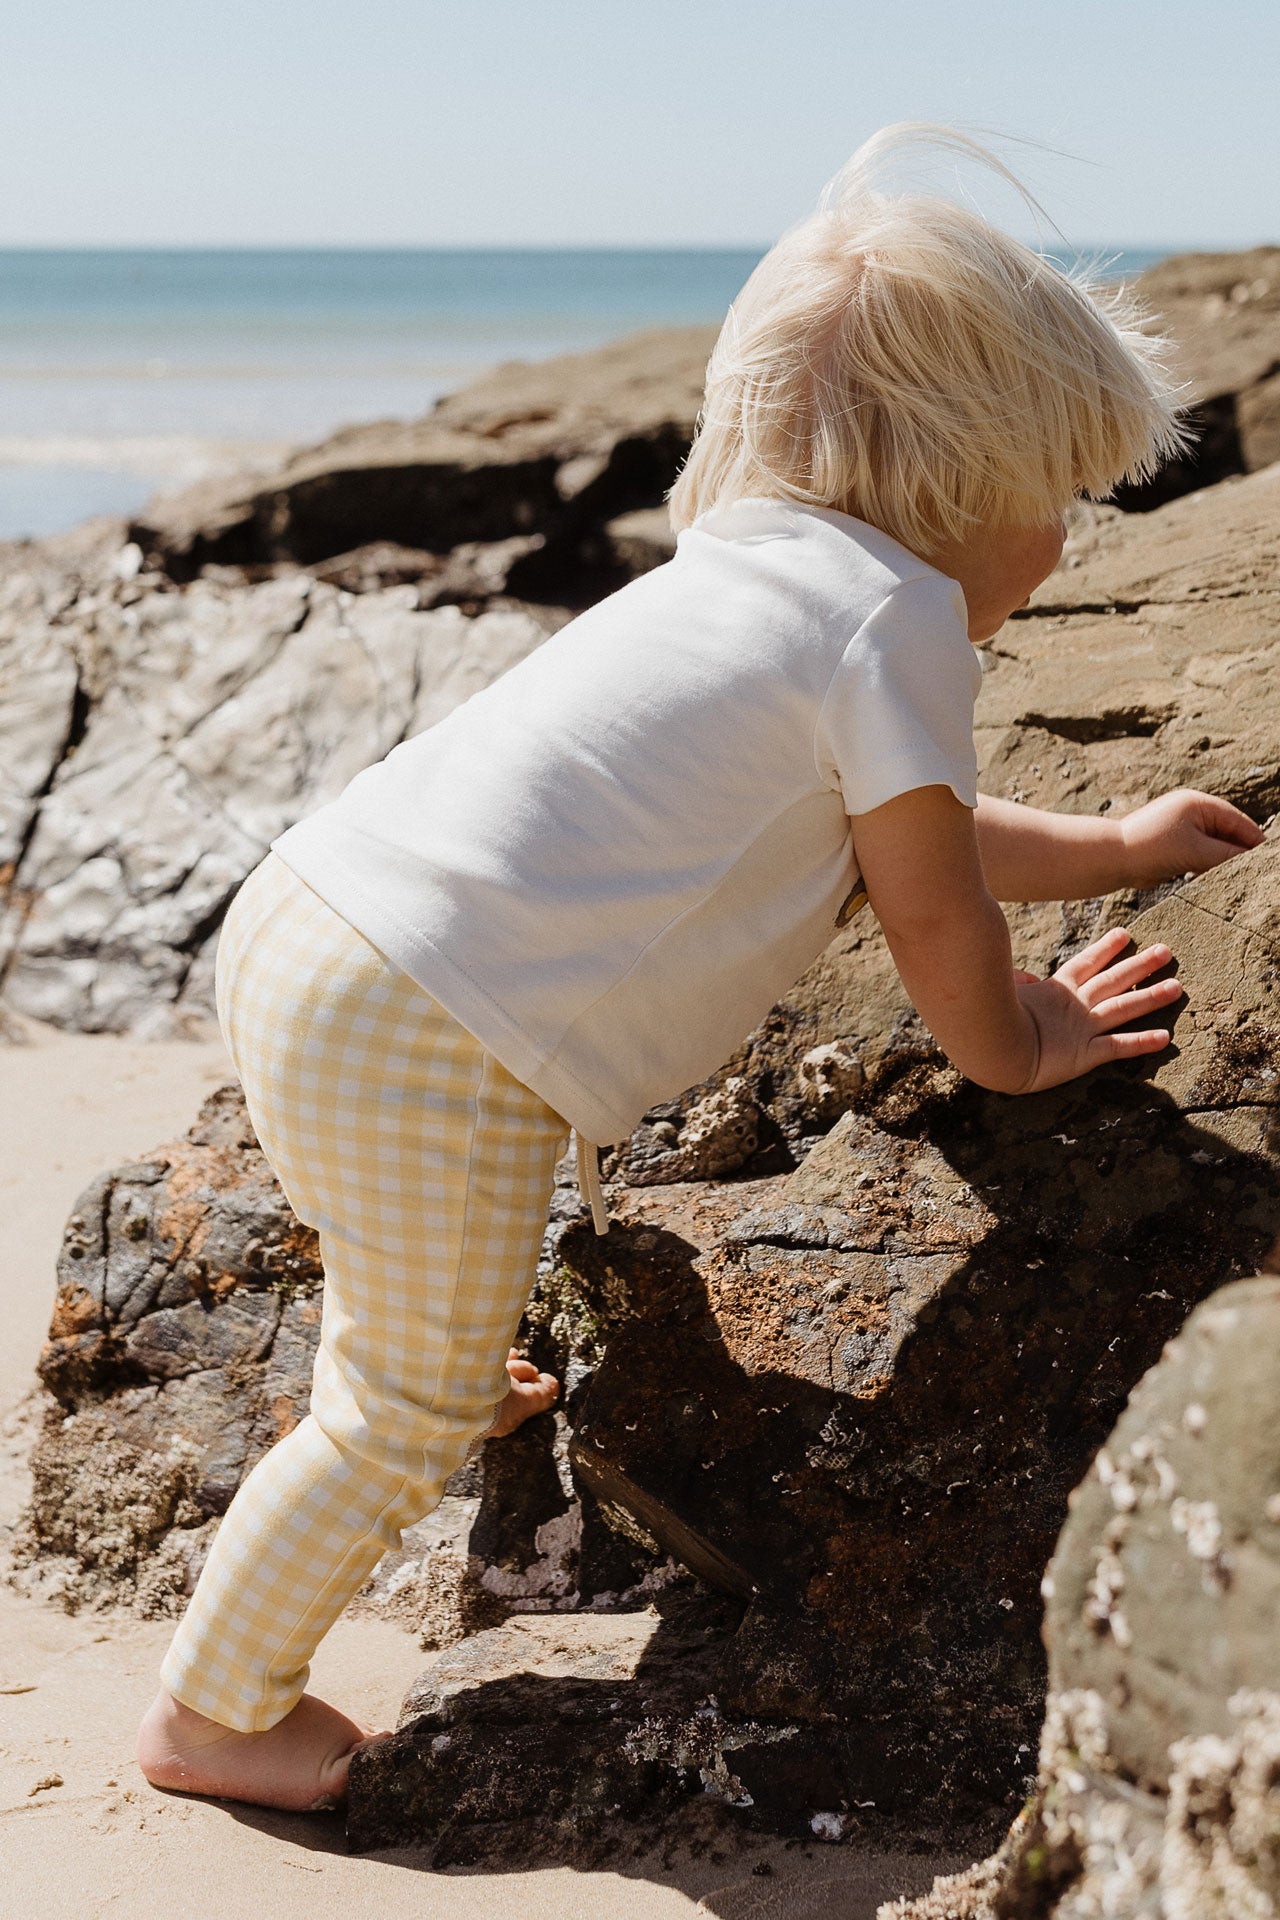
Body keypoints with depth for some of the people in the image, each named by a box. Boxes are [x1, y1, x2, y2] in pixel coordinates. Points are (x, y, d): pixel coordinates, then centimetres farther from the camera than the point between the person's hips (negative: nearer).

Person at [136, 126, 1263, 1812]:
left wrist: (1118, 844, 43)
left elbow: (903, 831, 34)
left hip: (298, 923, 9)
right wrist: (1016, 1043, 16)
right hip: (425, 1040, -9)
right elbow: (931, 904, -3)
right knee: (414, 1413, 9)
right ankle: (214, 1712, 24)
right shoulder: (897, 610, -9)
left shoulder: (757, 571, 21)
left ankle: (414, 1382, 64)